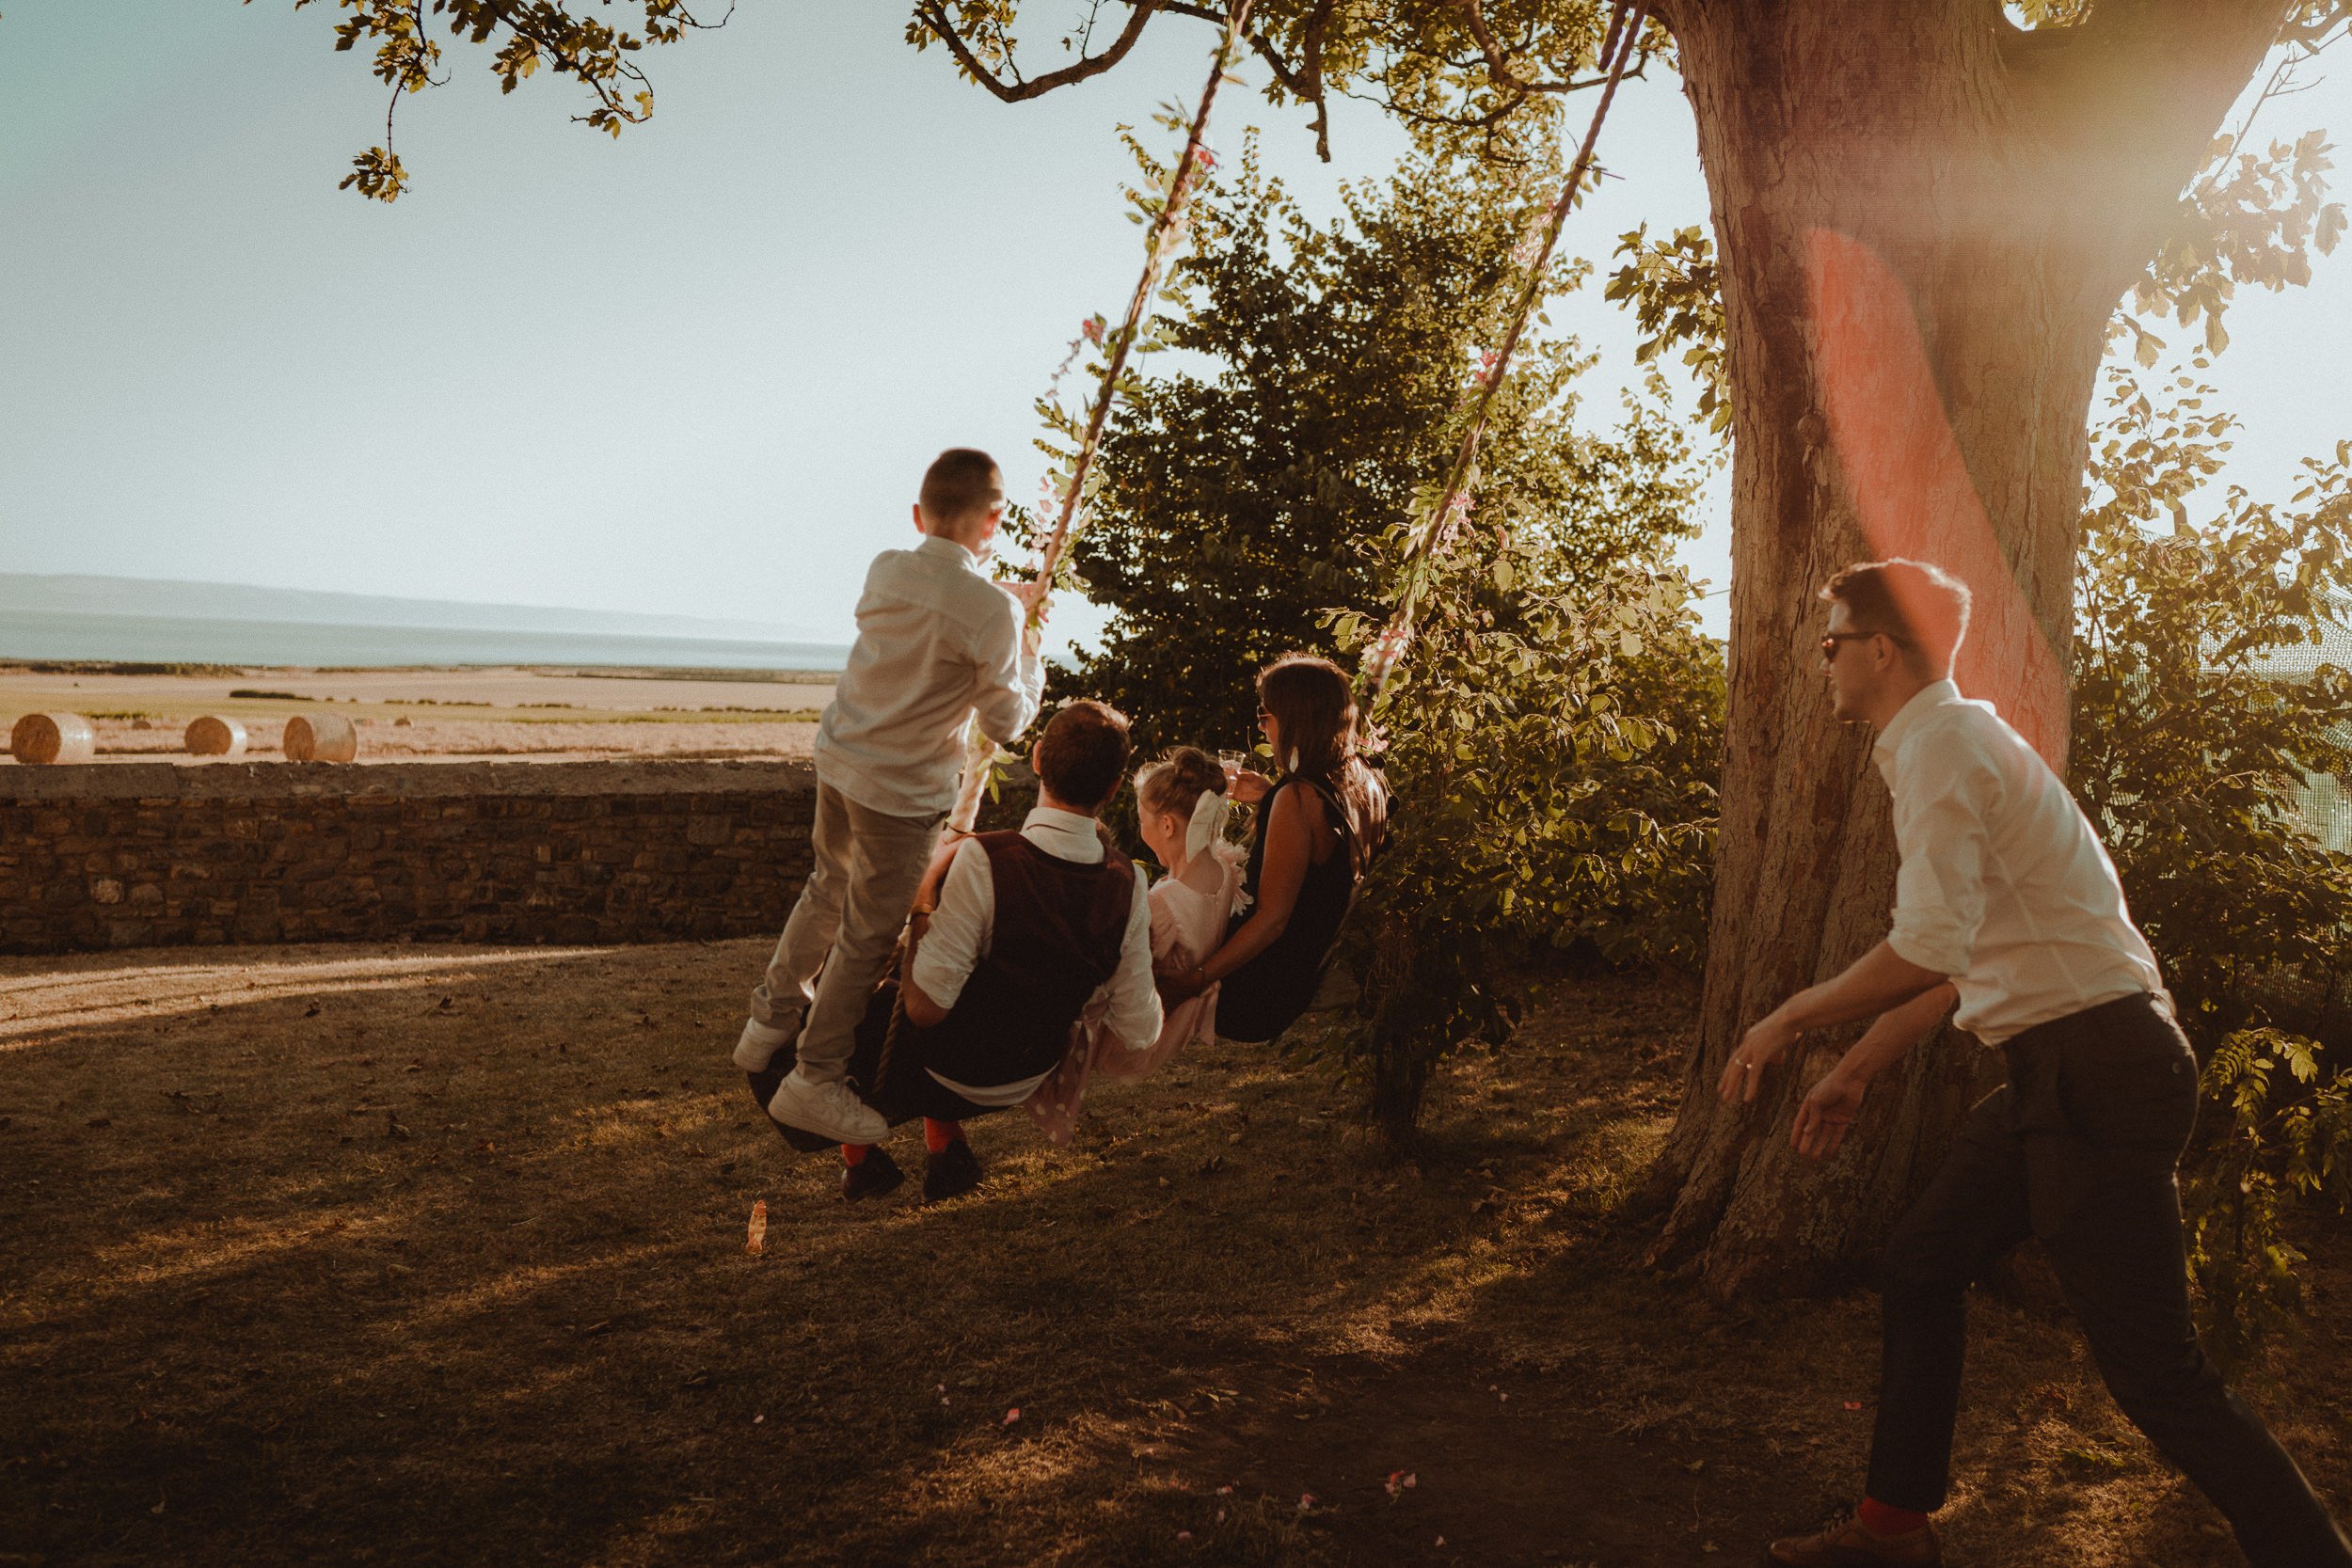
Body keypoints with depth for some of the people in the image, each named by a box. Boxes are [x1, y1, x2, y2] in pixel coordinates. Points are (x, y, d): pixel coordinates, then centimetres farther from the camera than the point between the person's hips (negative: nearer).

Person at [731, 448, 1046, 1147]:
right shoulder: (990, 610, -20)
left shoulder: (885, 568, -1)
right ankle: (815, 1081, 17)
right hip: (904, 789, -7)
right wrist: (1029, 655, 4)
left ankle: (773, 1019, 43)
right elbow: (1005, 723, -12)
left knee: (828, 889, 28)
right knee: (869, 933, 7)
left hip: (838, 757, 7)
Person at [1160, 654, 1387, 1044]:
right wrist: (1272, 799, 18)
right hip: (1305, 980, 9)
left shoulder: (1298, 797, -26)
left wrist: (1196, 979, -27)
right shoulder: (1367, 788, -1)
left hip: (1257, 995, -9)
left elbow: (1272, 919, -27)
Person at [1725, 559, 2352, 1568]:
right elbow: (1961, 959, 24)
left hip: (2096, 1069, -10)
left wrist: (1789, 1020, -15)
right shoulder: (1956, 741, 17)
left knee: (2155, 1375, -6)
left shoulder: (1941, 744, -14)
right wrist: (1856, 1069, 26)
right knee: (1922, 1267, 17)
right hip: (2066, 1069, 11)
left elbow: (1928, 949, -27)